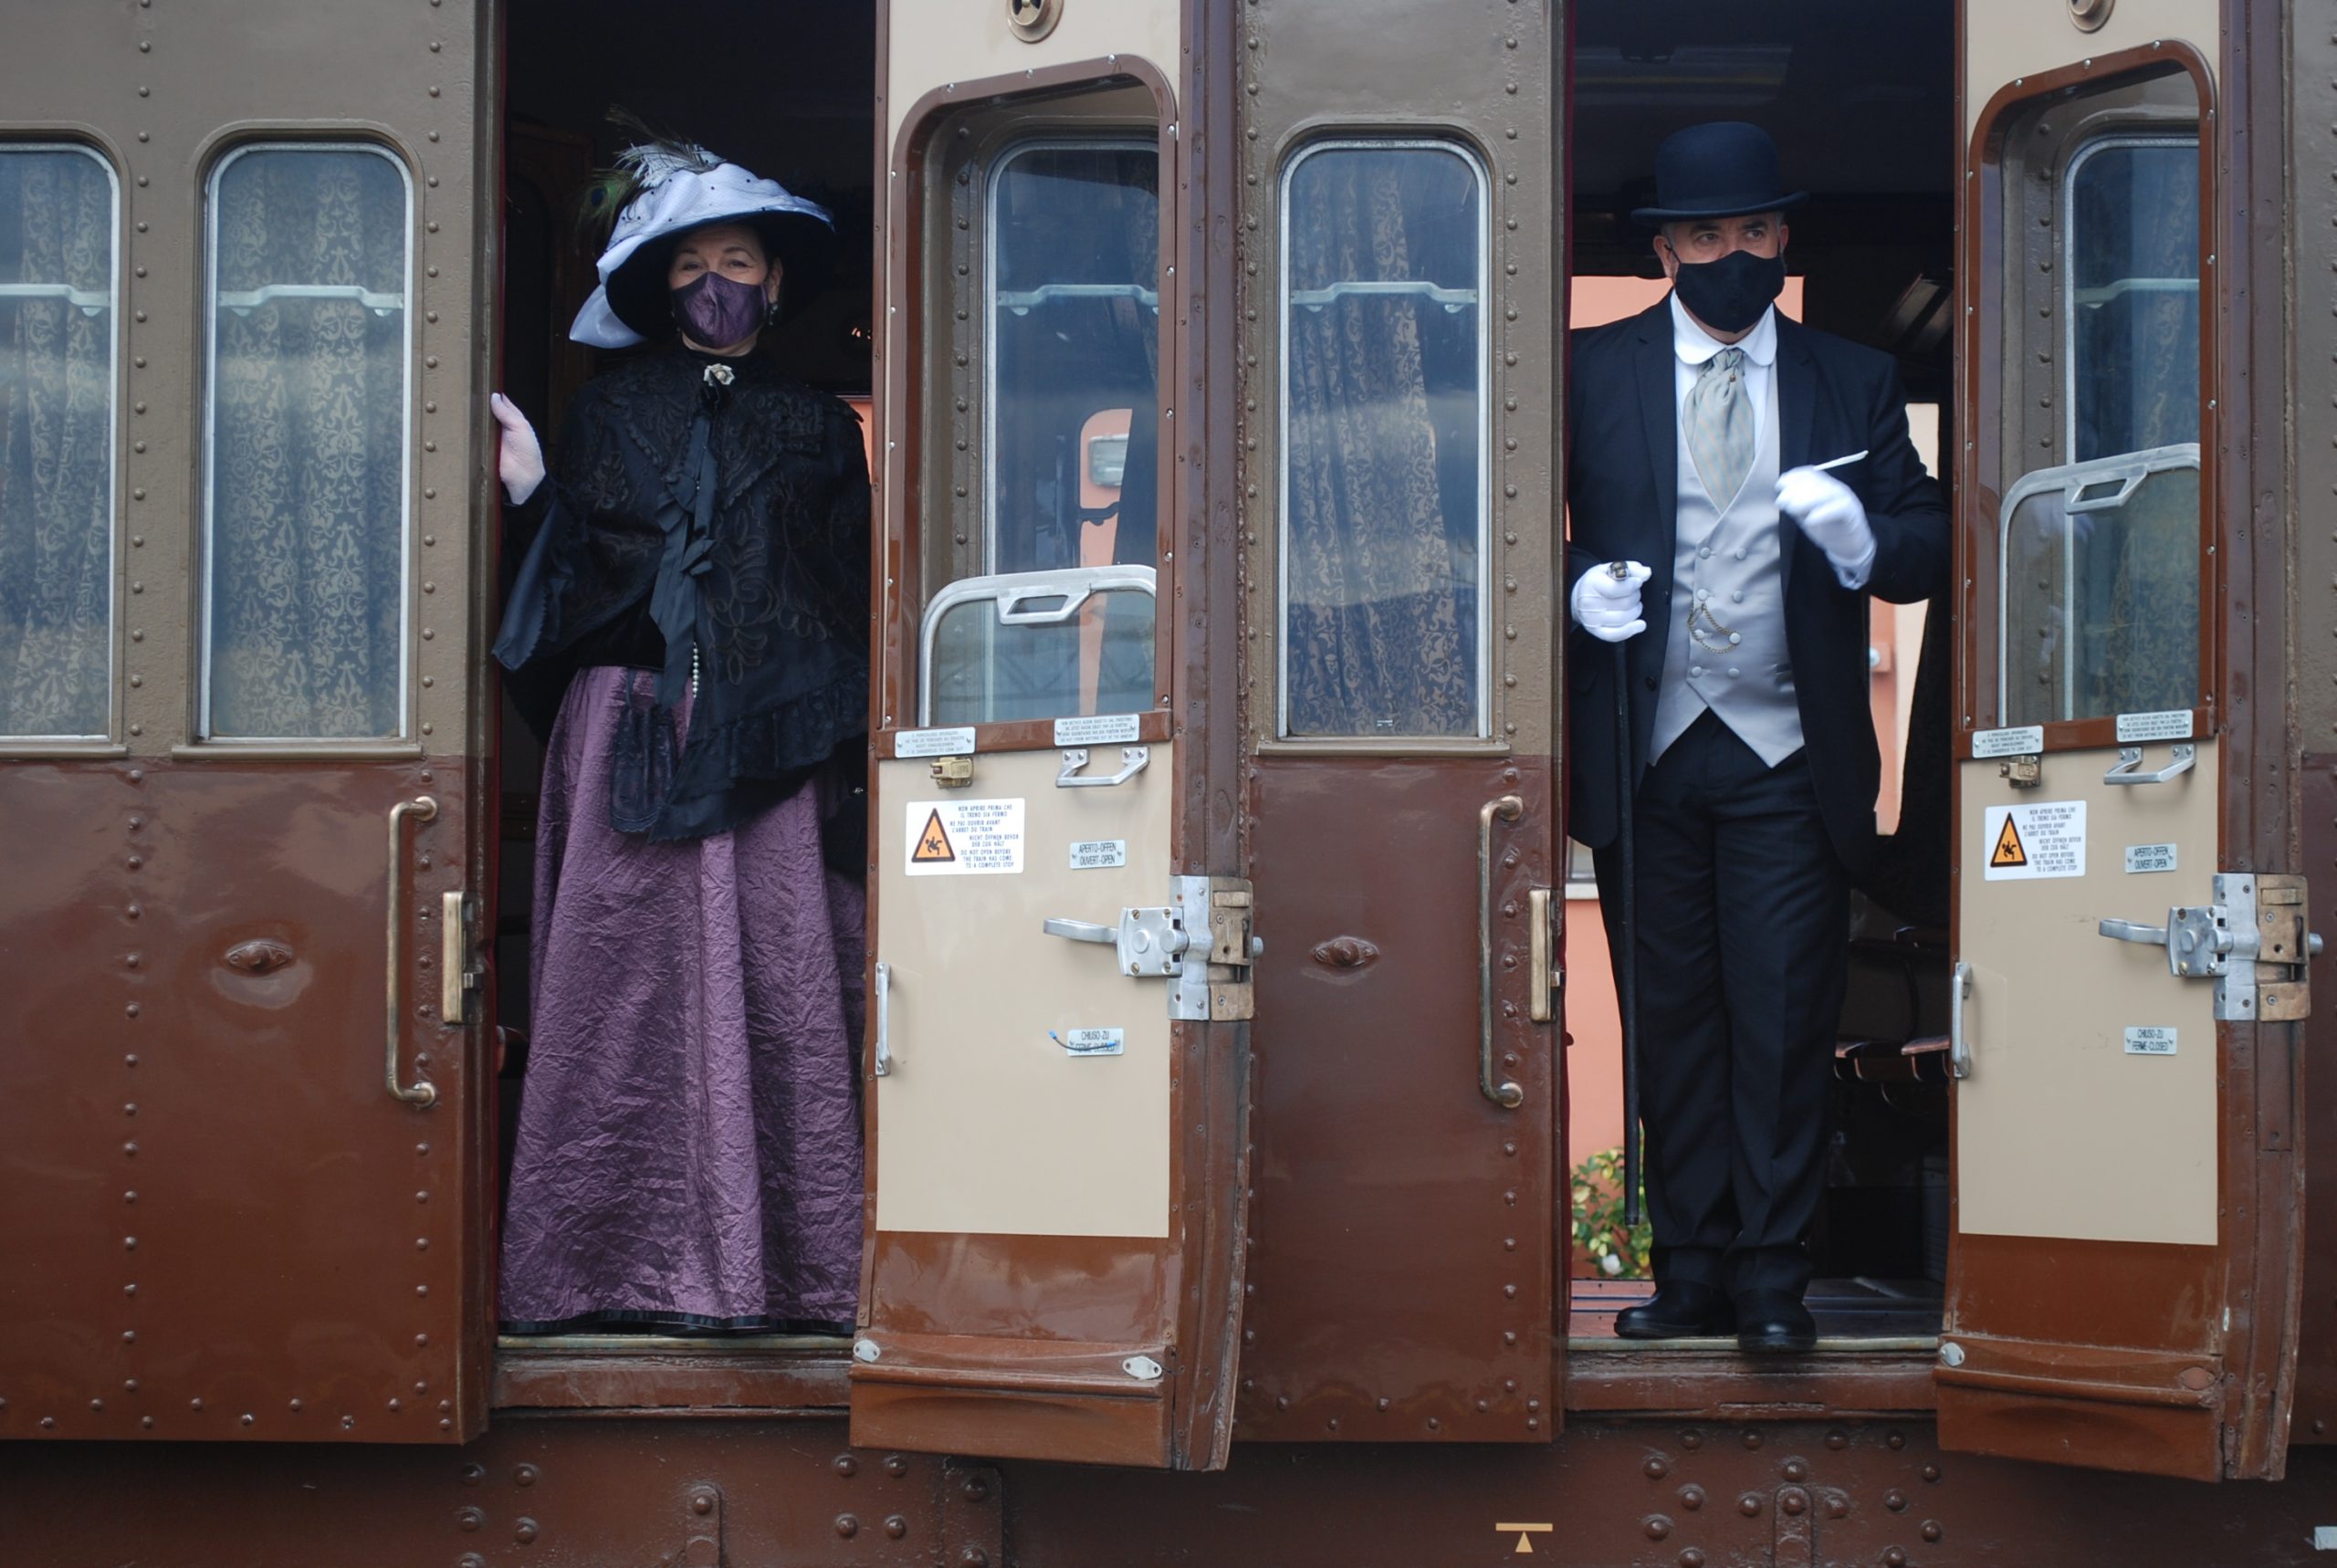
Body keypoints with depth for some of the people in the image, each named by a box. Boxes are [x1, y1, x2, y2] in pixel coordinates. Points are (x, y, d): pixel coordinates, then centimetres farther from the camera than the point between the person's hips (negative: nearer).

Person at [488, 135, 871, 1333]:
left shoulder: (817, 431, 15)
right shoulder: (610, 411, 15)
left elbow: (856, 615, 11)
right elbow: (575, 582, 8)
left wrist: (855, 768, 3)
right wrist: (530, 491, -9)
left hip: (767, 749, 0)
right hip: (630, 736, 0)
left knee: (781, 991, -7)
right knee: (620, 988, -6)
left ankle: (784, 1267, -4)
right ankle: (605, 1262, -3)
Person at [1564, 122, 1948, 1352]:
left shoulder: (1854, 385, 8)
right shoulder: (1590, 372, 6)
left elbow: (1931, 546, 7)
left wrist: (1863, 541, -14)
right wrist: (1578, 582, -12)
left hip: (1788, 756, 0)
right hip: (1642, 752, 0)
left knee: (1783, 1022, -3)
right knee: (1671, 1021, 5)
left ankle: (1773, 1283, 5)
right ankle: (1691, 1273, 13)